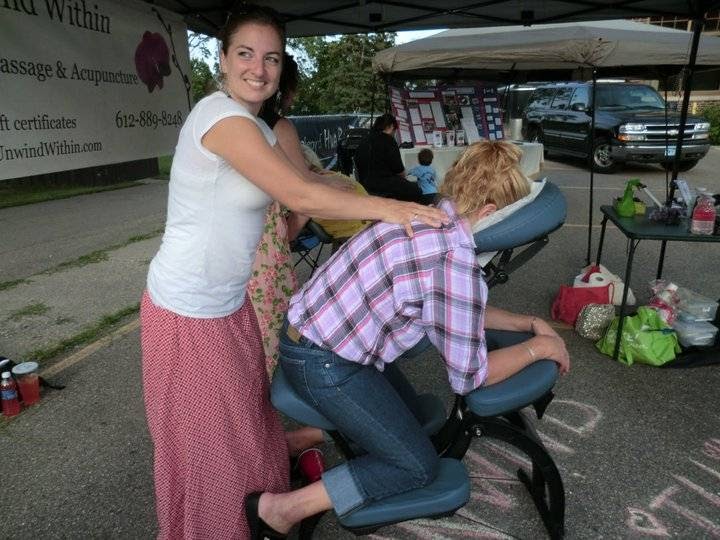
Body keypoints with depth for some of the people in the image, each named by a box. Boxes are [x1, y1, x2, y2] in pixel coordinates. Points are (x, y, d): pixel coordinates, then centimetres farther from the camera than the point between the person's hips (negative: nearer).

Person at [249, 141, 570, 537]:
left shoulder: (432, 218, 2)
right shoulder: (455, 260, -27)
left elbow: (459, 311, 15)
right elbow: (469, 376, -18)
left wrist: (528, 322, 13)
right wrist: (539, 347, -5)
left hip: (315, 331, 9)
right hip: (323, 363, -9)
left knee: (407, 412, 23)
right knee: (416, 466, 4)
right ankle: (284, 508, 3)